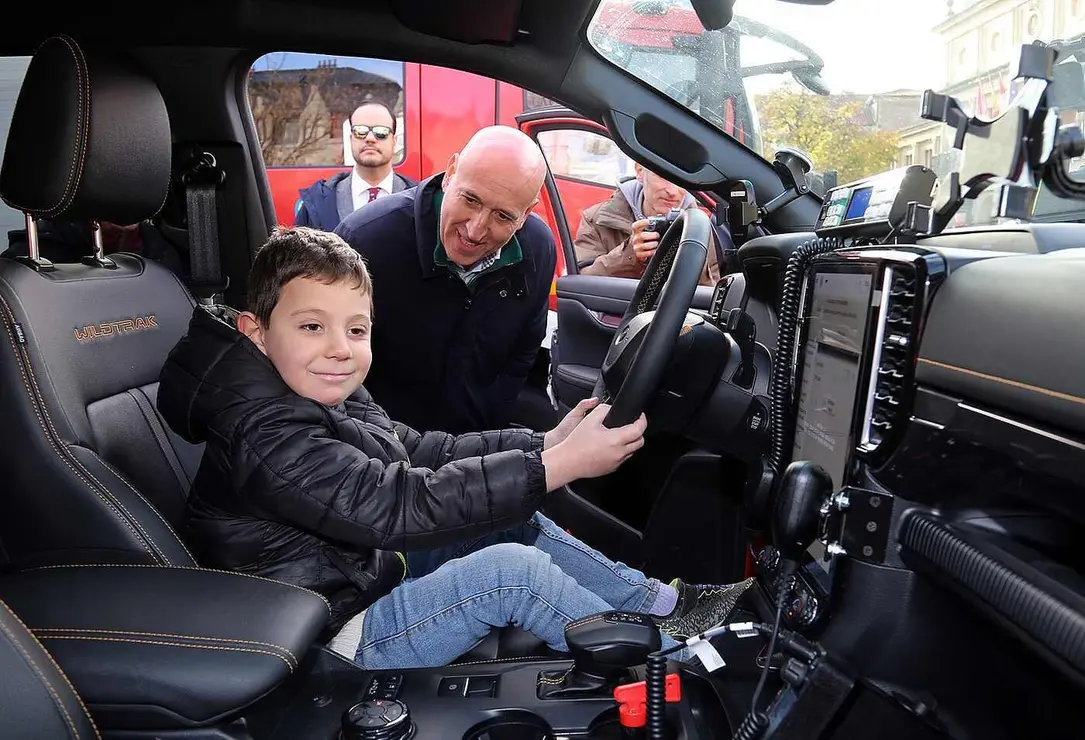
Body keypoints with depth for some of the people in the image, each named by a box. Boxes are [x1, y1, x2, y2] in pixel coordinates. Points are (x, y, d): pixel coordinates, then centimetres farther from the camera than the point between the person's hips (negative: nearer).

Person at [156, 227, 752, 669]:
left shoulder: (330, 398, 0)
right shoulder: (266, 438, -28)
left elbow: (421, 452, 2)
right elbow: (400, 505, -33)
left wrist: (543, 443, -6)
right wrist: (561, 465, -33)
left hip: (368, 570, 9)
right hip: (335, 641, -9)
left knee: (520, 525, 3)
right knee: (509, 569, -20)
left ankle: (660, 601, 15)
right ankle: (666, 650, 0)